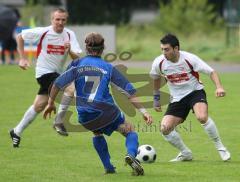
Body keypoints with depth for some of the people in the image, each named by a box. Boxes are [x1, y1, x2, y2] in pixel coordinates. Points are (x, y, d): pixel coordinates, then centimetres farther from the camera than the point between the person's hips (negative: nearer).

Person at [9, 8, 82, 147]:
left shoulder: (70, 35, -4)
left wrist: (70, 50, -30)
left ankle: (17, 132, 23)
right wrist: (23, 58, -3)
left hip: (57, 73, 5)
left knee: (39, 105, 10)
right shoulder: (42, 32, -13)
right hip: (45, 72, -5)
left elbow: (76, 57, -8)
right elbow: (20, 37, 0)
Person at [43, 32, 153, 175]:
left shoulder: (77, 65, 5)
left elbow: (57, 84, 1)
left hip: (85, 117, 2)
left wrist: (51, 104, 14)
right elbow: (129, 91, 1)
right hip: (106, 112, -2)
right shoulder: (108, 68, 4)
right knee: (130, 130, 14)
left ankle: (108, 167, 22)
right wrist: (143, 111, 3)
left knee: (97, 132, 34)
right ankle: (131, 154, -18)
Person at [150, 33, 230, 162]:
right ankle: (185, 154, 11)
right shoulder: (158, 63, -10)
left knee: (202, 117, -34)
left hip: (195, 92, -4)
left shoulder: (189, 59, -19)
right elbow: (156, 78, 14)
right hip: (177, 98, 4)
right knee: (165, 128, -13)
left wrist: (219, 87, -31)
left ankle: (220, 148, -14)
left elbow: (211, 72, -14)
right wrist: (156, 98, 19)